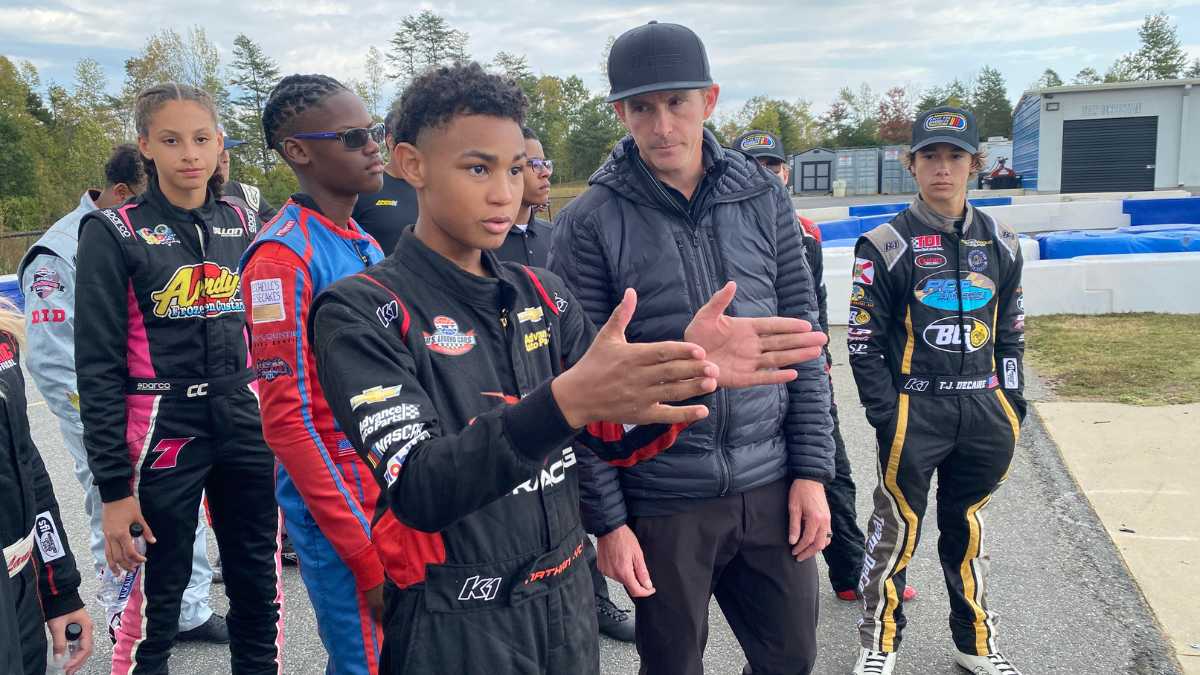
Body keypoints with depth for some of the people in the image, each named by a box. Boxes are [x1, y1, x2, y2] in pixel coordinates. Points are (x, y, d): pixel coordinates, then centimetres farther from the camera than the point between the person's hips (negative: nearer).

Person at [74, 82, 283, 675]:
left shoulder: (239, 222, 7)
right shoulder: (113, 233, -6)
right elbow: (98, 368, -8)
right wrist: (113, 488, -9)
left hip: (245, 429, 4)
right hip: (162, 433, -4)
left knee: (260, 593, 11)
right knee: (155, 601, 6)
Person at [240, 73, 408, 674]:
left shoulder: (368, 246, 9)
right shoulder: (283, 258, -16)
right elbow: (287, 421, -19)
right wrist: (367, 558, -18)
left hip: (397, 503, 8)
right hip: (342, 514, -7)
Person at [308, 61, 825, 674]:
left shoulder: (542, 294, 4)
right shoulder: (361, 313, -13)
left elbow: (618, 438, 0)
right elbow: (418, 491, -25)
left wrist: (689, 369, -21)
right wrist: (564, 401, -40)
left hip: (568, 601, 6)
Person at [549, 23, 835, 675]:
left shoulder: (764, 197, 2)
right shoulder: (589, 223, -8)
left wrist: (811, 471, 2)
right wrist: (606, 519, -8)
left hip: (771, 488, 3)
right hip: (662, 503, -3)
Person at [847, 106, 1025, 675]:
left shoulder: (1001, 244, 8)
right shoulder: (885, 246, -7)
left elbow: (1010, 333, 15)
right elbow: (864, 343, -7)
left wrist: (1011, 404, 9)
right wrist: (886, 417, -11)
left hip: (983, 410, 4)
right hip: (914, 410, -4)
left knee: (967, 524, 17)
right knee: (896, 527, 3)